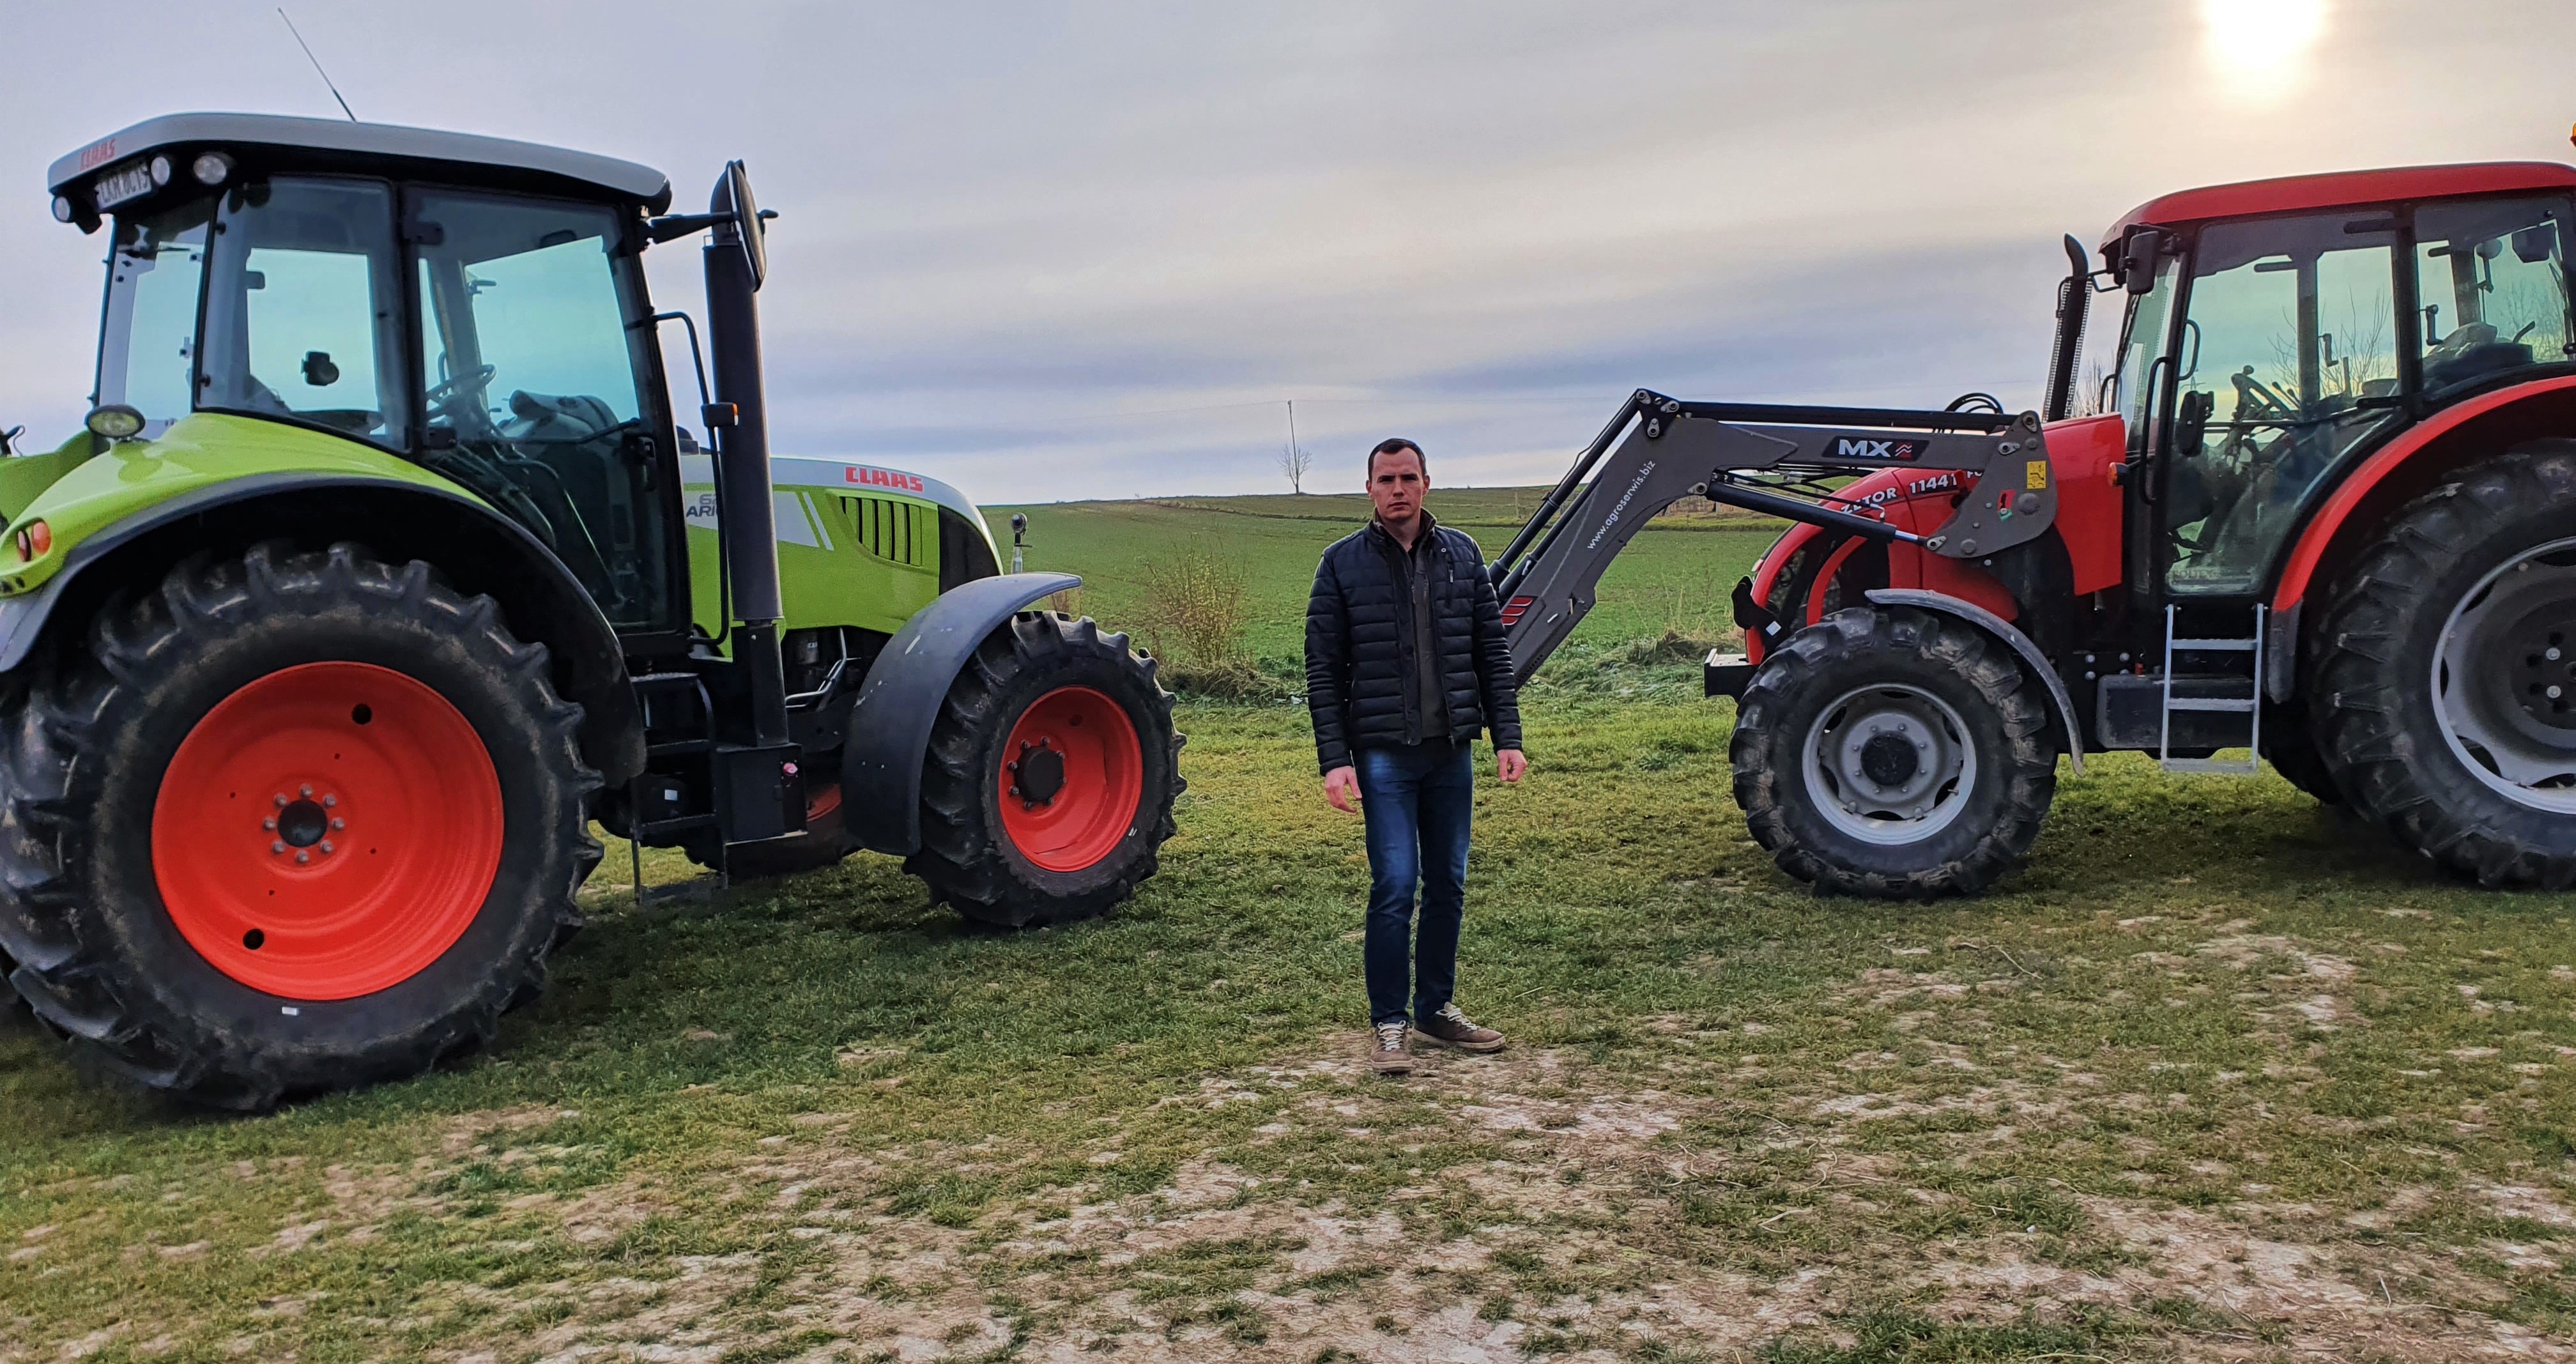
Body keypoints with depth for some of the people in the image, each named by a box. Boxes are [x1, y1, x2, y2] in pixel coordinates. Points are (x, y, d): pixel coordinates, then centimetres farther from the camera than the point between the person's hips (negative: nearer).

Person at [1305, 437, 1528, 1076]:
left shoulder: (1462, 554, 7)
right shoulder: (1343, 563, -2)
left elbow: (1492, 653, 9)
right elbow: (1324, 671, -3)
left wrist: (1508, 737, 2)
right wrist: (1334, 759, -10)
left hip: (1452, 751, 4)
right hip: (1383, 753, -4)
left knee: (1448, 885, 11)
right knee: (1395, 886, -7)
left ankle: (1437, 1007, 25)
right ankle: (1388, 1023, 6)